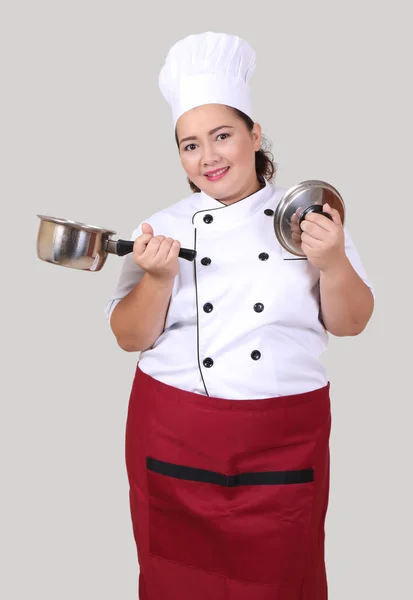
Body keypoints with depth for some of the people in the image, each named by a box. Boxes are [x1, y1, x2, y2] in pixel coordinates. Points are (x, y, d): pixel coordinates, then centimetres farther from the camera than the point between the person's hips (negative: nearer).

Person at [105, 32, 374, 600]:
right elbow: (131, 338, -1)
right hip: (175, 440, 1)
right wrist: (158, 278, -18)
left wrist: (332, 263, -17)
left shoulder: (308, 215, 0)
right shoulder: (163, 228, 1)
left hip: (285, 444, 0)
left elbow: (349, 324, 1)